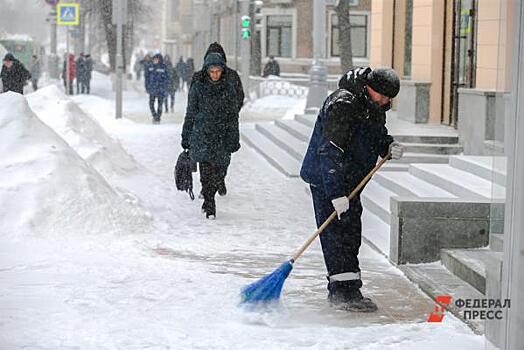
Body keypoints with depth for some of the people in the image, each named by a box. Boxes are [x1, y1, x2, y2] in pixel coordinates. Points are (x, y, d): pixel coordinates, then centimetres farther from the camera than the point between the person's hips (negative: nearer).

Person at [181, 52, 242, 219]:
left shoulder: (228, 88, 3)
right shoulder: (198, 87, 0)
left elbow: (233, 116, 6)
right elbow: (190, 113, 6)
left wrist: (234, 139, 3)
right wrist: (186, 137, 7)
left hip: (222, 136, 1)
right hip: (202, 135, -1)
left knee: (216, 172, 3)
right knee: (205, 171, -11)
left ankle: (208, 199, 23)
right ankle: (210, 206, -8)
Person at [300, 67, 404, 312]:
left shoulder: (374, 106, 6)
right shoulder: (343, 104, -24)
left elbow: (377, 136, 21)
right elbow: (330, 152, -27)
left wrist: (388, 146, -4)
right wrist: (336, 194, -31)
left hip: (349, 181, 10)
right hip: (327, 180, -10)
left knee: (351, 234, 11)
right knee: (337, 232, -11)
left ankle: (338, 291, 20)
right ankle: (345, 291, -11)